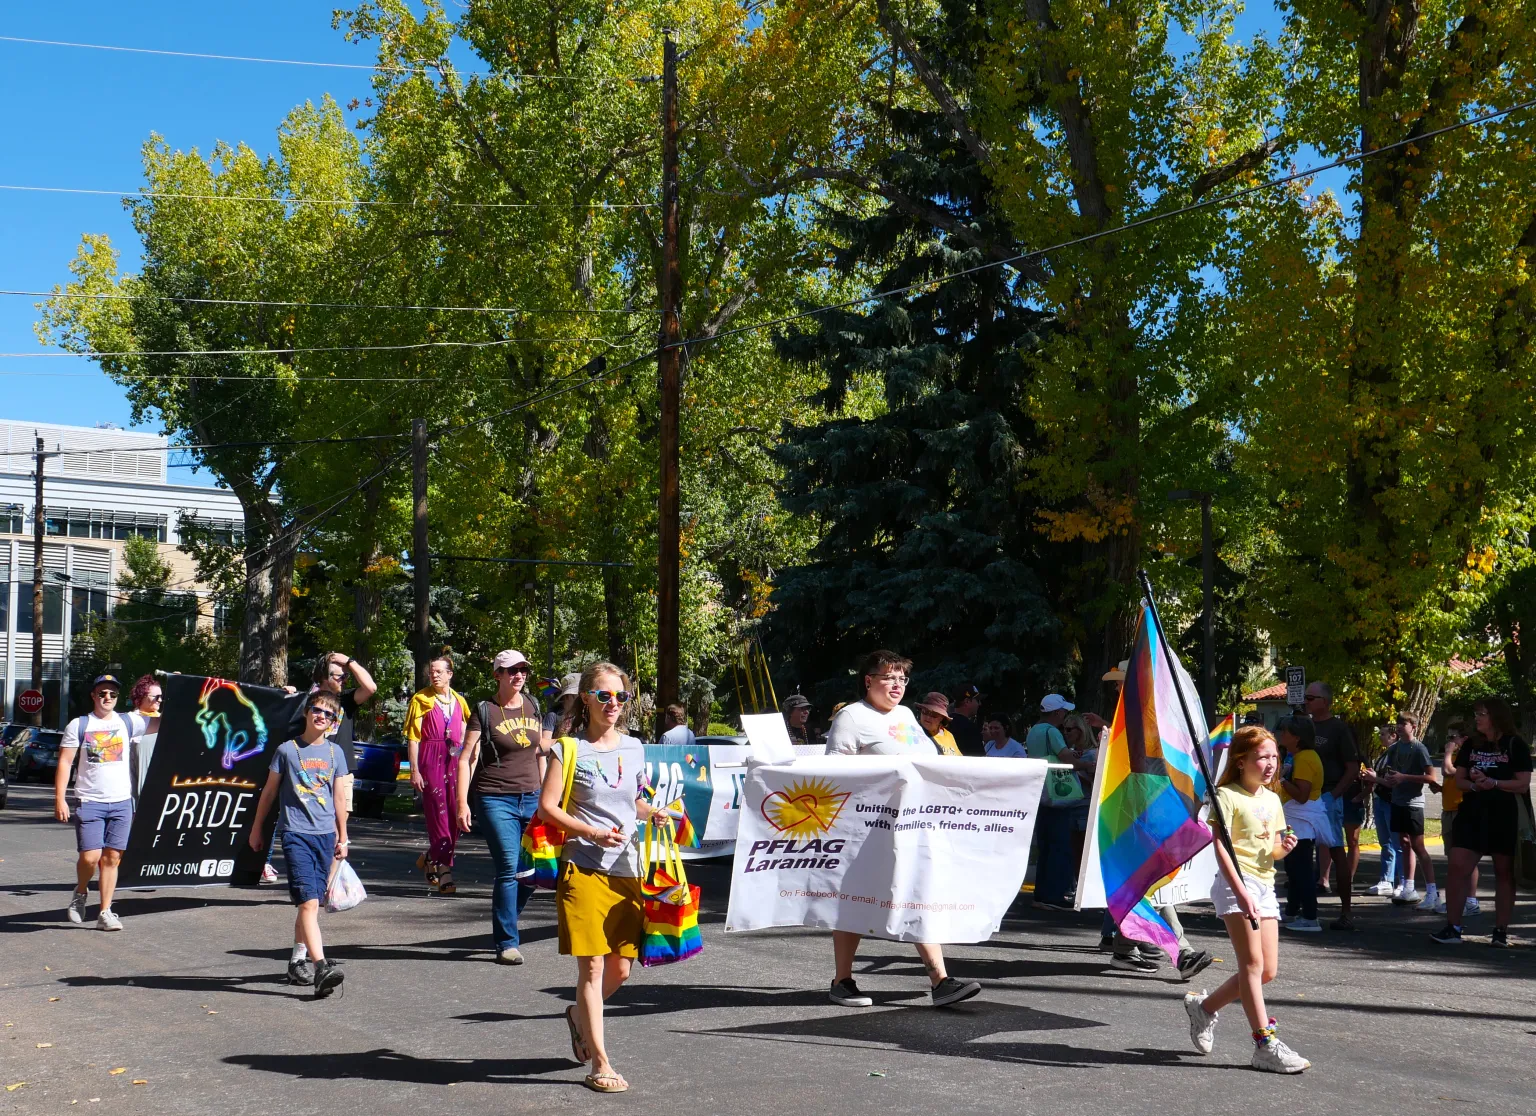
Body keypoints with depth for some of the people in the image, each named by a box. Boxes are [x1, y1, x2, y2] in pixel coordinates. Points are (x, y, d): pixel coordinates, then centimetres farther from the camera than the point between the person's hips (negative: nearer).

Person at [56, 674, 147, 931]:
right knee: (90, 857, -10)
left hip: (121, 802, 2)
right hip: (89, 802, -2)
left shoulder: (128, 722, 8)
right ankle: (81, 892, 21)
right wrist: (60, 799, -8)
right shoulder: (78, 725, 4)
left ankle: (105, 913, 8)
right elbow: (64, 762, 0)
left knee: (112, 857, 2)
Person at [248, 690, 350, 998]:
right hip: (296, 834, -4)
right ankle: (322, 967, -25)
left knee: (311, 903, 11)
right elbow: (269, 792, 10)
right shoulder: (287, 750, 1)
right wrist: (256, 829, 14)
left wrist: (342, 838, 20)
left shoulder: (335, 752, 11)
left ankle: (298, 961, 25)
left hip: (326, 835, 4)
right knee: (309, 902, -15)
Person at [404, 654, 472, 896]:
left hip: (453, 761, 4)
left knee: (455, 816, 1)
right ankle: (444, 872, -4)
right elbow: (413, 737, -1)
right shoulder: (421, 700, 3)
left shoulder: (459, 701, 14)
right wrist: (414, 770, -8)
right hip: (430, 760, -4)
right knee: (439, 816, -7)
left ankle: (431, 859, 22)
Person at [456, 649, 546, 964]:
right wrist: (462, 803, -14)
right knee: (509, 870, -10)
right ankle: (507, 942, 0)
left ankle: (504, 927, 23)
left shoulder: (533, 707, 12)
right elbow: (466, 759, -6)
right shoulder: (484, 711, -4)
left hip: (531, 798, 5)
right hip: (496, 799, -5)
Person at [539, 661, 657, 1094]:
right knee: (592, 967, -6)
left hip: (628, 870, 5)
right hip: (584, 868, -5)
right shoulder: (568, 749, -2)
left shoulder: (634, 748, 12)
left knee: (620, 969, 8)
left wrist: (655, 813, 4)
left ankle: (579, 1016, 38)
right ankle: (600, 1063, 2)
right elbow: (547, 806, -7)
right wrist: (592, 833, -17)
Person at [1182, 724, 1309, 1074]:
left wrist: (1283, 847, -1)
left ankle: (1204, 1007, 24)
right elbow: (1221, 847, -15)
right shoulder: (1228, 795, -7)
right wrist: (1240, 891, -26)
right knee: (1252, 964, -12)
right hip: (1236, 882, -8)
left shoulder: (1272, 800, 17)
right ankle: (1266, 1045, -12)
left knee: (1268, 970, 6)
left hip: (1265, 884, 8)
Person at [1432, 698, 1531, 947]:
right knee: (1457, 868, -7)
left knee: (1504, 874, 5)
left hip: (1504, 817, -3)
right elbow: (1459, 779, 11)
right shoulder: (1471, 744, 10)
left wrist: (1494, 783, -21)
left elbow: (1523, 785, -7)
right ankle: (1453, 928, -5)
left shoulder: (1516, 746, -2)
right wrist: (1473, 785, -11)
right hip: (1472, 814, 3)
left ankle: (1501, 931, 12)